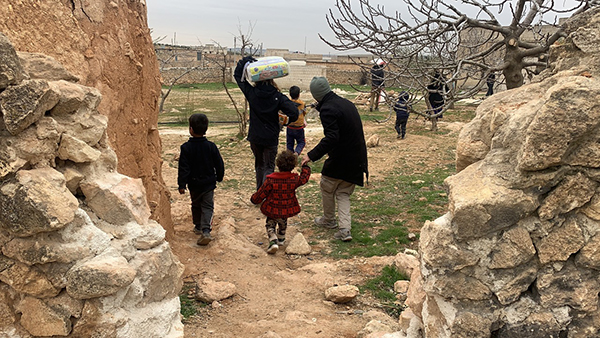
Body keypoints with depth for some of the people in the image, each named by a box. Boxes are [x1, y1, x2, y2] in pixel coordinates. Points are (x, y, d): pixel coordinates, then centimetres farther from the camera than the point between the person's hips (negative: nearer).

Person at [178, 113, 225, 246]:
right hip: (209, 183, 0)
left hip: (194, 184, 0)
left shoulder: (186, 147, -12)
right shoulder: (211, 146, -7)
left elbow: (183, 168, -13)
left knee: (196, 205, 20)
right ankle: (206, 230, -15)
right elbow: (219, 164, 0)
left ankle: (198, 227, 34)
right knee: (208, 206, 2)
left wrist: (182, 184, -9)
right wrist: (219, 177, 16)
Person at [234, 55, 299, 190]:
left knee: (259, 165, 22)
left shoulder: (251, 93, -7)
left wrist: (247, 60, 3)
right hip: (271, 139, -2)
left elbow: (237, 75, 6)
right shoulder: (277, 96, -12)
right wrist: (288, 120, -1)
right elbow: (293, 112, -21)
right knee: (269, 167, 5)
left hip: (255, 138, 2)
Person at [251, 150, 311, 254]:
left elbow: (261, 194, -12)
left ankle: (273, 241, 1)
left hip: (272, 210, -3)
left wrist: (254, 199, 10)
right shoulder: (294, 179, -15)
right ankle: (281, 239, 49)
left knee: (270, 224, 21)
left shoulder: (270, 180, -22)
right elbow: (304, 178, 7)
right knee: (283, 222, 32)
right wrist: (305, 166, 25)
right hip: (287, 210, 3)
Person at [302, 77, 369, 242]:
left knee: (327, 188, 18)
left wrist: (312, 155, -28)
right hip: (356, 159, 8)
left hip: (339, 160, -8)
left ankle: (329, 220, 36)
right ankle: (345, 229, 5)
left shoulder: (327, 109, -18)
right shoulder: (347, 103, 10)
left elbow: (332, 138, -29)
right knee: (343, 193, 16)